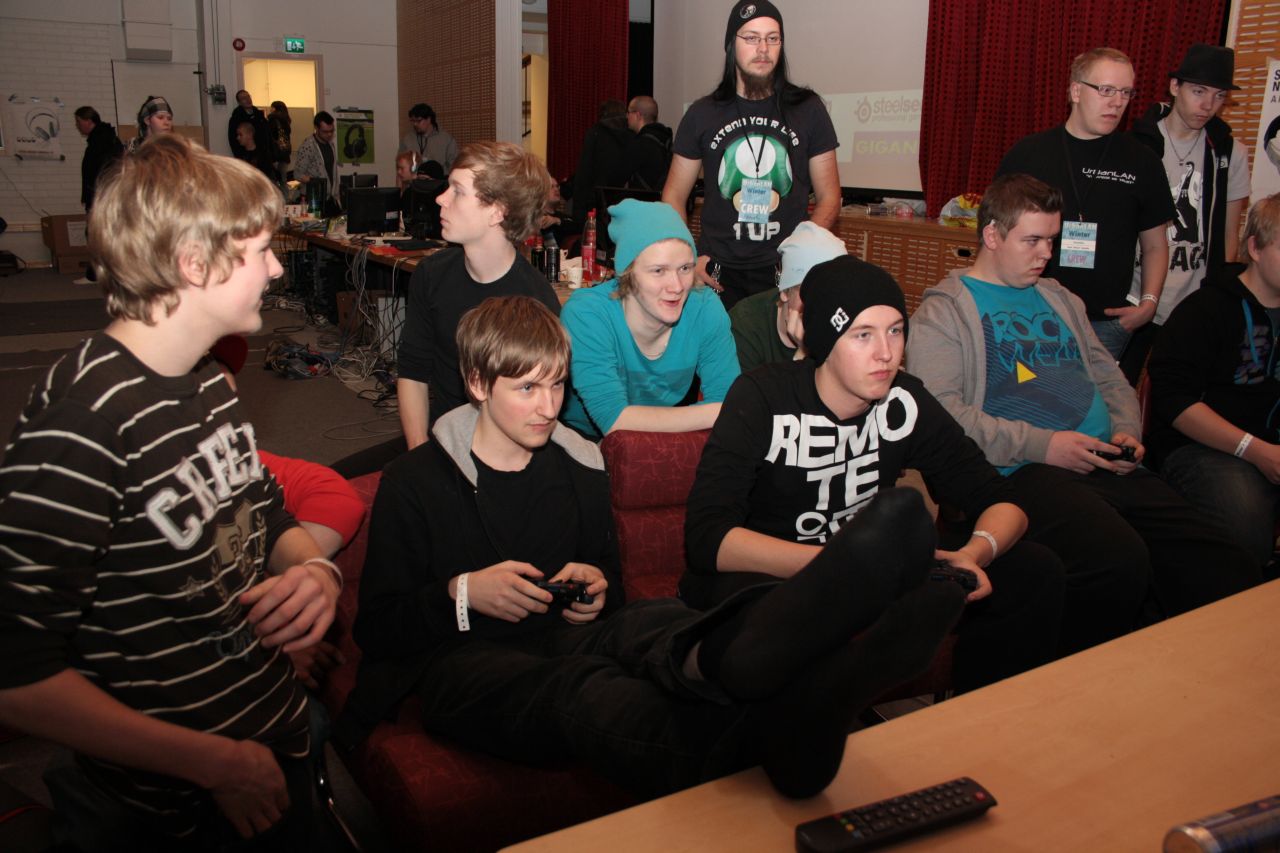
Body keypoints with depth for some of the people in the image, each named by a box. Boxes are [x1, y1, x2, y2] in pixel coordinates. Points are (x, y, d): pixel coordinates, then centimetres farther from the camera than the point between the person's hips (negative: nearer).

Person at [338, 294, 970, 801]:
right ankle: (770, 732, -73)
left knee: (653, 624, -34)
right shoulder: (414, 481, 6)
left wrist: (598, 593, 3)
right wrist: (462, 593, -13)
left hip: (567, 638, 4)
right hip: (466, 662, -3)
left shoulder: (579, 468, 18)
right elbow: (377, 629, 4)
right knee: (582, 687, -40)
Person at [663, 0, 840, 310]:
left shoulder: (807, 109, 5)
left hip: (787, 273, 0)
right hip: (719, 274, 0)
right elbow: (673, 196, 8)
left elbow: (828, 197, 6)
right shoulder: (702, 114, 6)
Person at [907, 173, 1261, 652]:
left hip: (1108, 467, 7)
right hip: (1023, 471, -7)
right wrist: (1041, 444, -14)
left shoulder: (1060, 300, 29)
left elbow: (1111, 379, 33)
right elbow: (943, 411, -10)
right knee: (1120, 562, -34)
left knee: (1229, 574, -14)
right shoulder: (943, 312, 4)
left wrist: (1126, 432, 10)